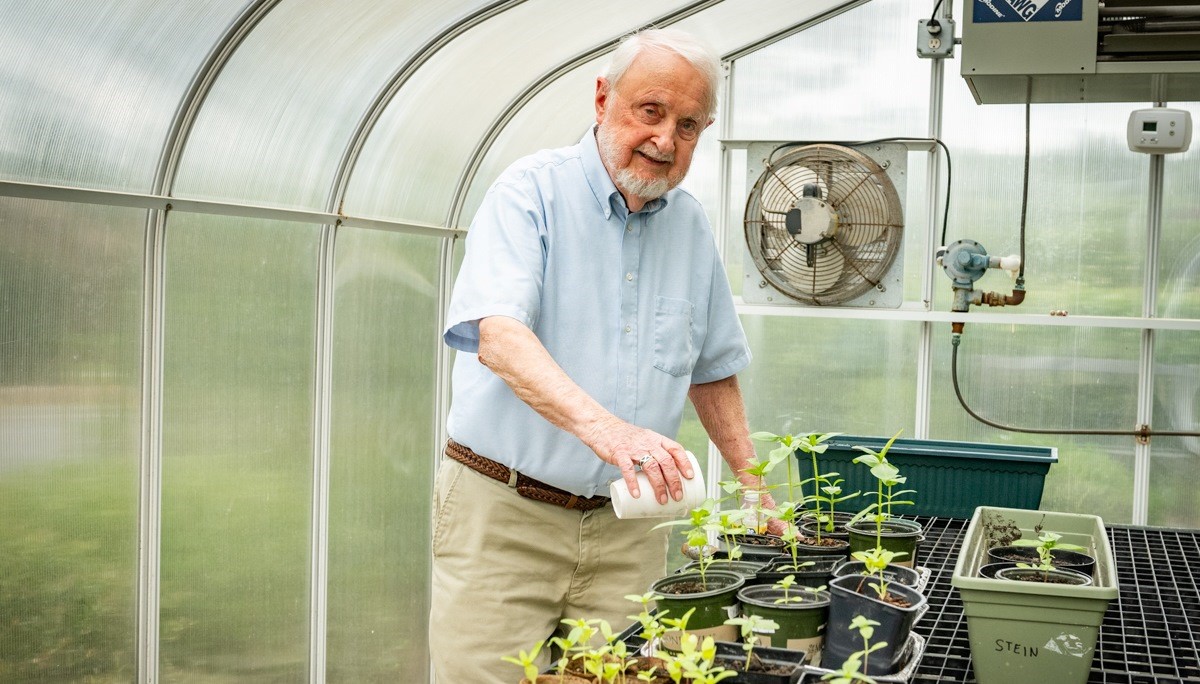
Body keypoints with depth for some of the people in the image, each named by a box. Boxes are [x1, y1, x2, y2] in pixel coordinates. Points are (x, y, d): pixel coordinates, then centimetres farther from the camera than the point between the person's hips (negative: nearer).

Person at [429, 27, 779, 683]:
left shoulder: (691, 226, 10)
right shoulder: (532, 190, -8)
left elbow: (711, 370, 21)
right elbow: (498, 334, -25)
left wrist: (750, 480, 16)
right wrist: (605, 428, -38)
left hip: (626, 527, 5)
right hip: (504, 512, -4)